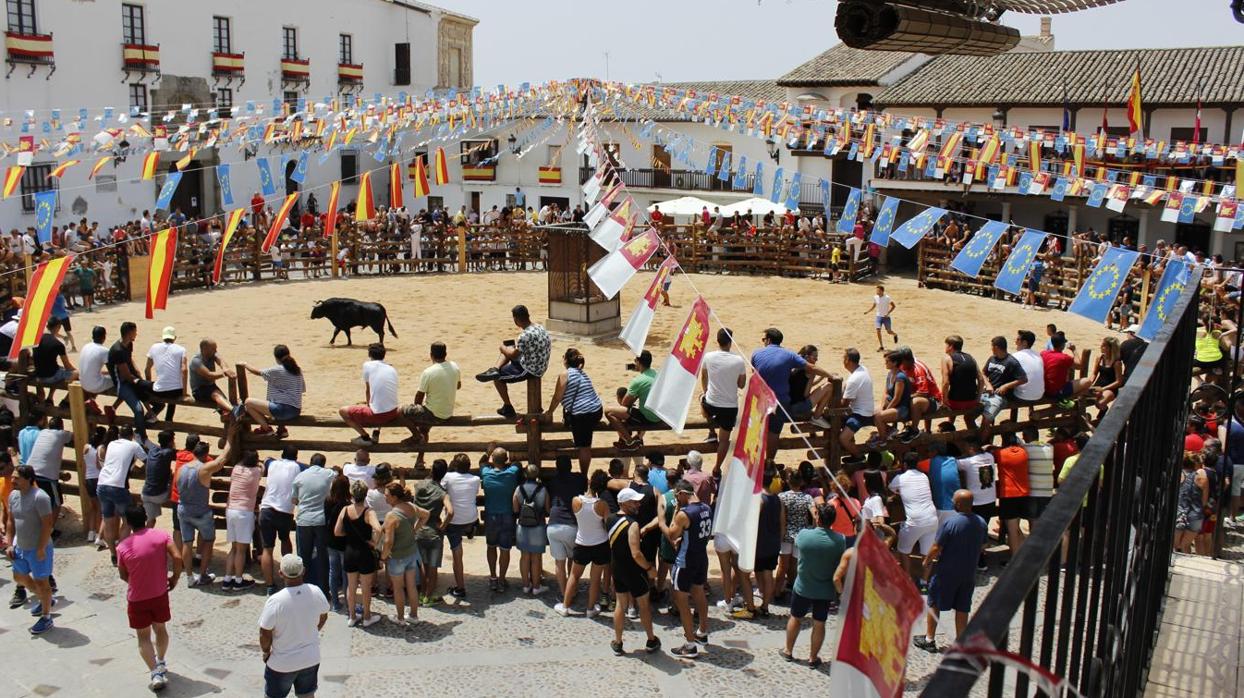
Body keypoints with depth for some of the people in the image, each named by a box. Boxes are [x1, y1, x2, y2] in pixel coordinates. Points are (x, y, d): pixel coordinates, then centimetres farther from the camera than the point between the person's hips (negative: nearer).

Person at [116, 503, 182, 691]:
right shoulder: (161, 535, -10)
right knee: (160, 629, 24)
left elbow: (123, 575, 0)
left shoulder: (123, 547, -11)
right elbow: (177, 558, -18)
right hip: (160, 594, 2)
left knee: (143, 637, 9)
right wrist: (175, 578, -2)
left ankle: (156, 673, -4)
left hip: (136, 598, -2)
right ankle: (161, 663, 38)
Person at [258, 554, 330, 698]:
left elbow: (265, 634, -18)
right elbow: (323, 618, 4)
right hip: (311, 659, 4)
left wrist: (266, 651, 2)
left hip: (282, 664, -4)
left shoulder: (274, 601, -27)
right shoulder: (316, 592, -14)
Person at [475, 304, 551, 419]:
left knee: (498, 377, 10)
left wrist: (503, 348, 4)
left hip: (529, 370, -9)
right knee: (509, 347, 19)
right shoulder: (541, 327, -1)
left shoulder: (525, 335, -27)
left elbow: (513, 355, -18)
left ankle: (508, 409, 16)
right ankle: (495, 369, 3)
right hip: (541, 367, 9)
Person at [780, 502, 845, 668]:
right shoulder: (840, 540, -16)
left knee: (795, 618, 19)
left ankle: (788, 651, 33)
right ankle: (813, 658, 23)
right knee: (819, 624, 13)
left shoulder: (804, 534, -19)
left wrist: (813, 523, 11)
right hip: (826, 591, 0)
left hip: (803, 587, 0)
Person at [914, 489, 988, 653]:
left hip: (947, 573, -5)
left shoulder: (949, 523, -23)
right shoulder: (981, 523, -4)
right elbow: (981, 547, 10)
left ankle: (929, 639, 18)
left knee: (933, 604, 11)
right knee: (962, 608, 14)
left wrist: (927, 562, -1)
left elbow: (936, 549, -18)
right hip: (969, 573, 5)